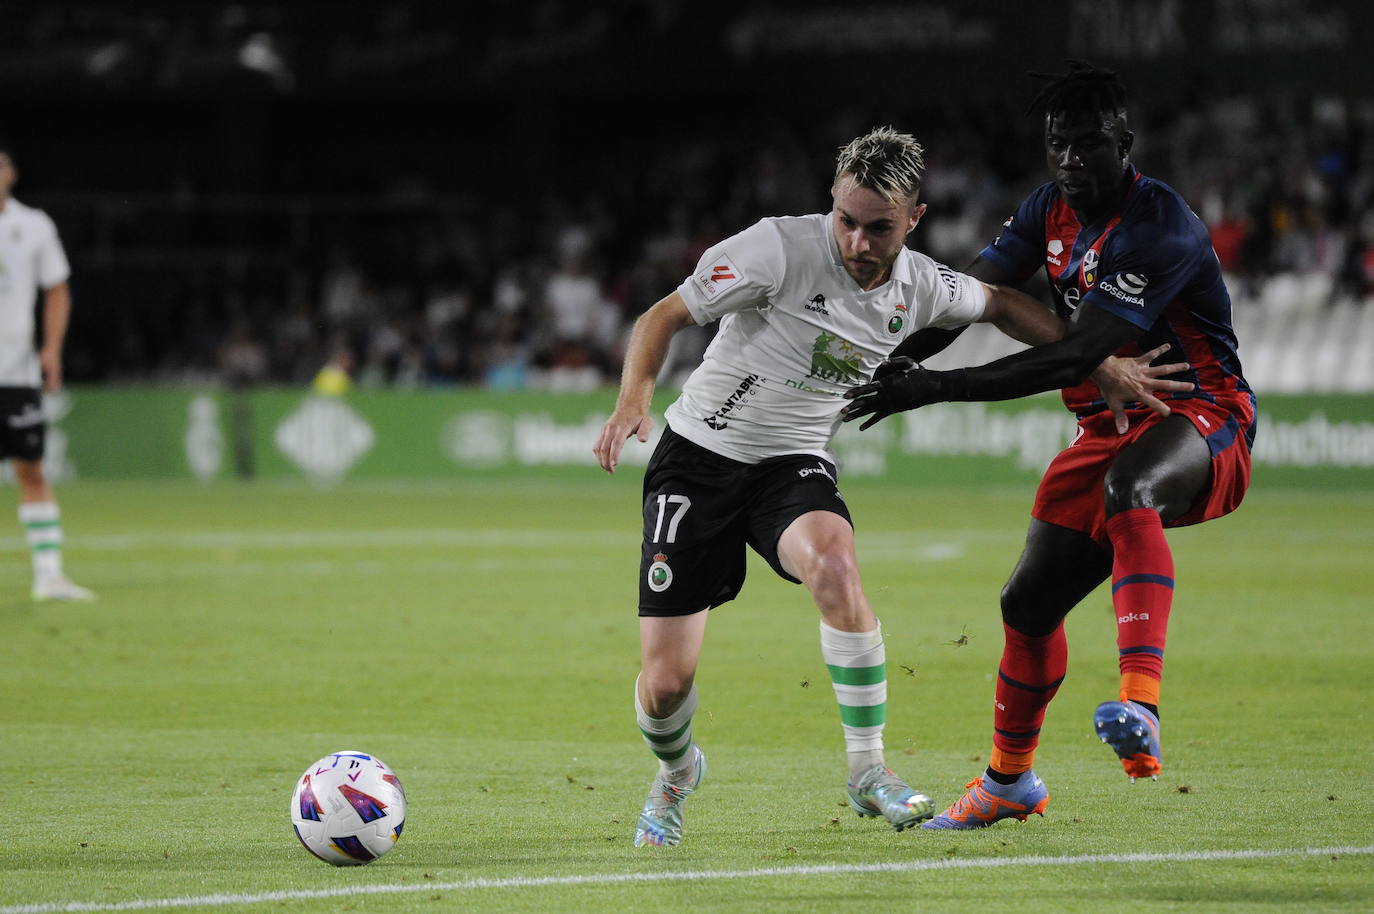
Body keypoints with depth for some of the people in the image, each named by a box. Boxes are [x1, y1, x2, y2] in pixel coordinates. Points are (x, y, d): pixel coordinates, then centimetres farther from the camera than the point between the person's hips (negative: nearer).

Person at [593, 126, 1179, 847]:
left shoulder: (919, 287, -3)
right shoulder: (782, 247, -18)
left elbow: (999, 305, 19)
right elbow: (664, 316, -15)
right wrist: (633, 400, -32)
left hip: (796, 464, 3)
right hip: (699, 456, -2)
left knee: (833, 566, -35)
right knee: (666, 681, -10)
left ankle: (868, 772, -21)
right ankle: (675, 775, 27)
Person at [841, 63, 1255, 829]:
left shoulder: (1160, 230, -23)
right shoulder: (1049, 212, 5)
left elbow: (1073, 359, -29)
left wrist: (938, 389, -31)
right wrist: (893, 358, -12)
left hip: (1202, 420, -8)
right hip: (1109, 428, 8)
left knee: (1127, 487, -42)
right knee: (1029, 605, 10)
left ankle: (1140, 708, -57)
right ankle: (1009, 781, 35)